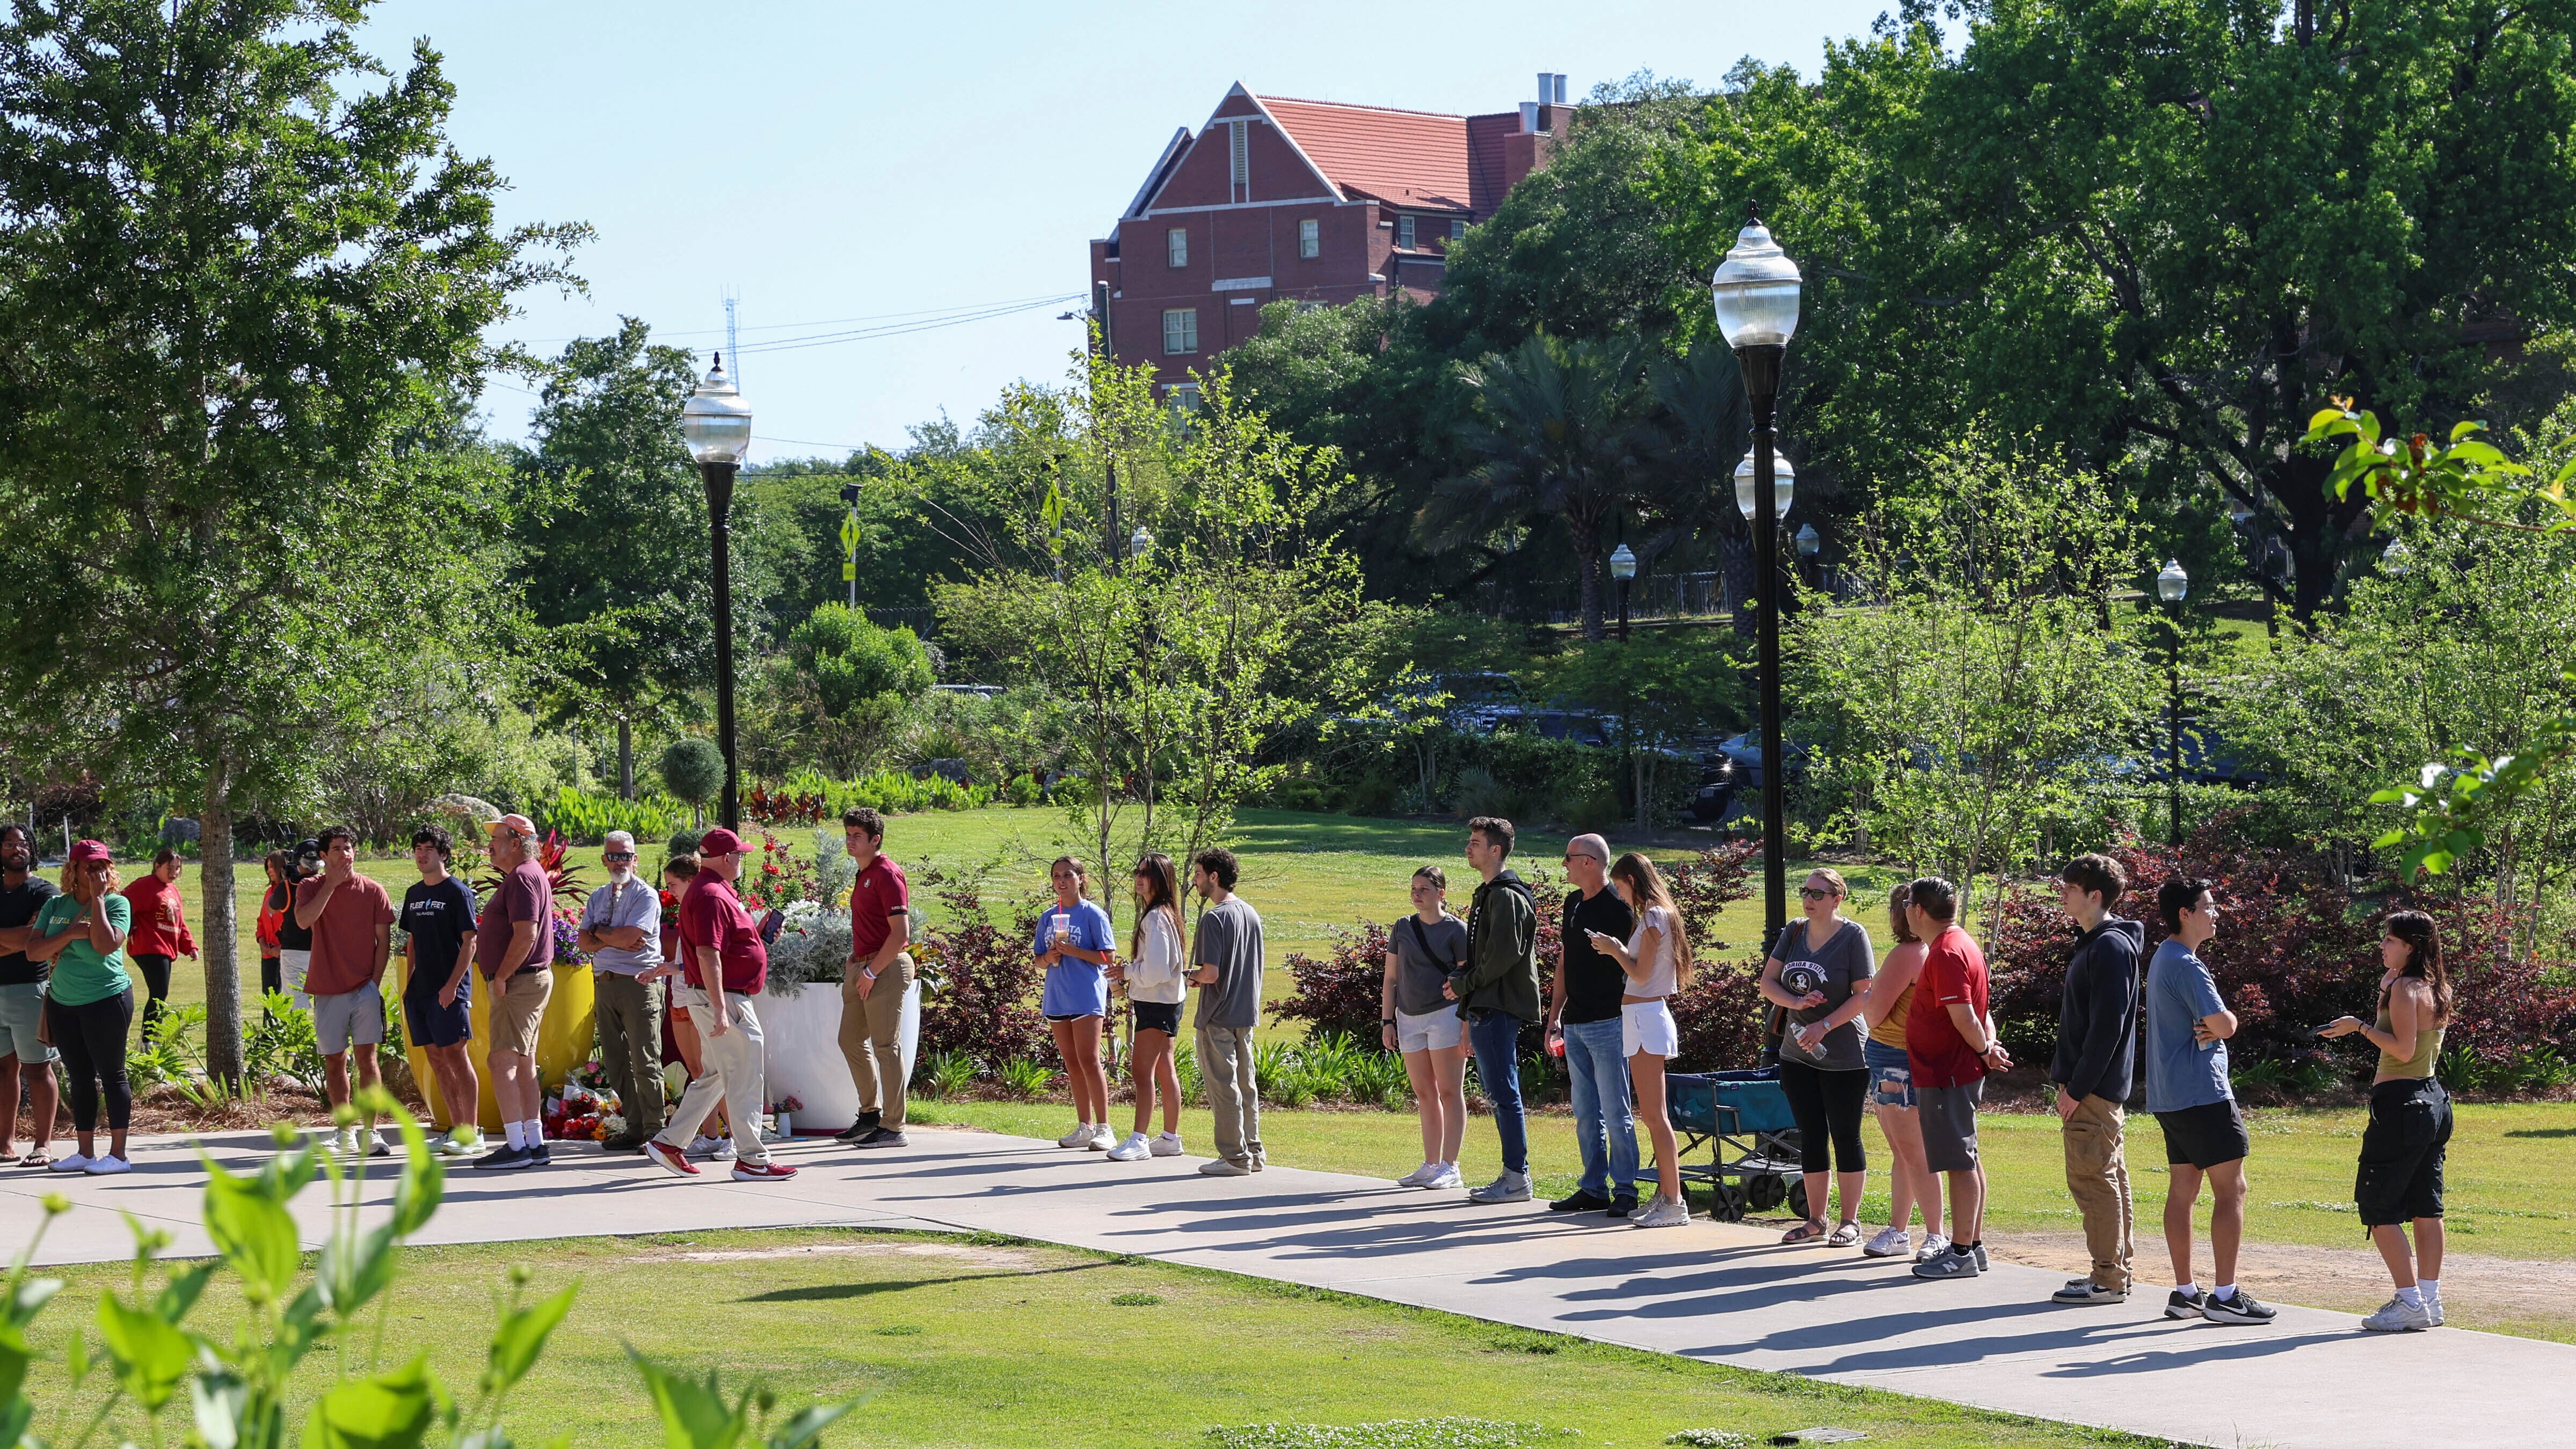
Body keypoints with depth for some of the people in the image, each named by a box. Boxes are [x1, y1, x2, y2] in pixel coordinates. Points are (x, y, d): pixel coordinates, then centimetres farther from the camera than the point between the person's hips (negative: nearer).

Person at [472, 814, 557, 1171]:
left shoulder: (523, 878, -15)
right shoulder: (529, 875, 19)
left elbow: (526, 934, -24)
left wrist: (502, 977, -18)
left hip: (519, 982, -11)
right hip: (532, 981, 11)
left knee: (503, 1062, -12)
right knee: (524, 1064, 13)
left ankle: (516, 1146, -15)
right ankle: (535, 1143, 14)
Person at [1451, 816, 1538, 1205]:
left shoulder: (1506, 896, -12)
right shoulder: (1487, 895, 20)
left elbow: (1504, 955, -21)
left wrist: (1464, 984, -11)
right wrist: (1469, 1016, 18)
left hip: (1498, 1010, -11)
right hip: (1485, 1009, 11)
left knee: (1504, 1094, -9)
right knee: (1499, 1096, 12)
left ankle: (1517, 1177, -8)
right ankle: (1513, 1174, 15)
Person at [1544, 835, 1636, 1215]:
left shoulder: (1619, 908, -11)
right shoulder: (1573, 904, 15)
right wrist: (1555, 1017, 18)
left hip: (1607, 1023, -8)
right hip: (1575, 1023, 8)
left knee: (1616, 1113, -5)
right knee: (1586, 1114, 10)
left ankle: (1625, 1191, -1)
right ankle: (1594, 1188, 15)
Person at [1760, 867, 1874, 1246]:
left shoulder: (1854, 936, -9)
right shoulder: (1794, 933, 8)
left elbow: (1864, 995, -13)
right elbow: (1767, 983, 6)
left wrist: (1824, 1026, -20)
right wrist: (1796, 1002, -13)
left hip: (1844, 1056, -6)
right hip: (1798, 1054, 6)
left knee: (1845, 1136, 0)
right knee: (1811, 1136, 9)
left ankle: (1850, 1222, 8)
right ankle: (1815, 1221, 17)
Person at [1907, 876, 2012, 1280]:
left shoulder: (1946, 954, -19)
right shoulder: (1960, 945, 14)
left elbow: (1963, 1016, -23)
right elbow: (1975, 1011, 16)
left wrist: (1984, 1051, -8)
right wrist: (1989, 1047, 2)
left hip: (1948, 1075, -11)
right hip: (1962, 1070, 11)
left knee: (1960, 1163, -6)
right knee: (1966, 1160, 15)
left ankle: (1962, 1253, -3)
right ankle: (1973, 1245, 22)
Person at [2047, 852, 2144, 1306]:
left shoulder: (2110, 946, -16)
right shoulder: (2096, 942, 15)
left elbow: (2107, 1026, -21)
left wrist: (2077, 1087, -19)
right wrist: (2068, 1078, 17)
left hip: (2094, 1088, -10)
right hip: (2103, 1088, 10)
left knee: (2092, 1179, -8)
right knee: (2109, 1179, 13)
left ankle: (2109, 1279, -5)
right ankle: (2114, 1272, 18)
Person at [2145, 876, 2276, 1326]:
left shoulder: (2163, 960, 17)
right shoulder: (2186, 965, -16)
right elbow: (2225, 1025, -22)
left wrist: (2208, 1027, -7)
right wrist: (2222, 1022, 1)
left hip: (2170, 1097, 10)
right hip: (2203, 1093, -10)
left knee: (2183, 1189, 10)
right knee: (2230, 1190, -7)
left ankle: (2184, 1293, 12)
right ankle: (2225, 1295, -9)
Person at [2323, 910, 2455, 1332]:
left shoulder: (2405, 989, -14)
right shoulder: (2436, 989, 13)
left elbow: (2404, 1049, -21)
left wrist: (2359, 1027, -16)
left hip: (2401, 1103, -10)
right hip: (2433, 1101, 10)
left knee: (2379, 1207, -5)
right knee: (2424, 1205, 12)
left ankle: (2410, 1302, -9)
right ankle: (2431, 1300, 13)